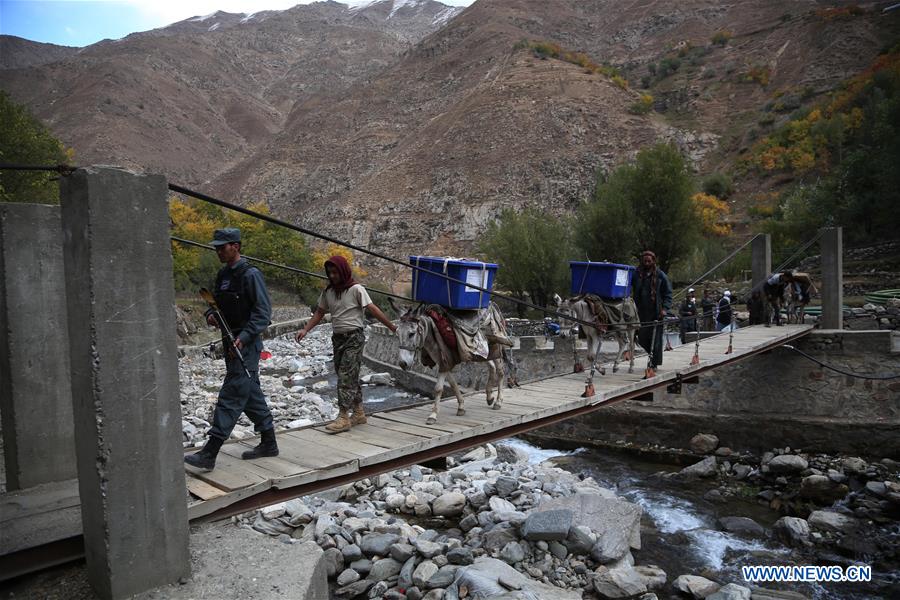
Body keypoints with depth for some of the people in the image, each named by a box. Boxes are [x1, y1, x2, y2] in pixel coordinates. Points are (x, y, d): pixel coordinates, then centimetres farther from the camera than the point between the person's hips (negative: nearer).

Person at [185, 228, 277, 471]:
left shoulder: (250, 274, -12)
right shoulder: (222, 274, 14)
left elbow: (263, 311, -16)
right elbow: (218, 303, 23)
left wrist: (244, 337, -24)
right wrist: (210, 315, 0)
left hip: (247, 344, -9)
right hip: (231, 343, 9)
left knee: (230, 397, -8)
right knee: (251, 394, 14)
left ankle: (210, 453, -7)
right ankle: (268, 443, 25)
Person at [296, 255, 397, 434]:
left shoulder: (356, 289, -9)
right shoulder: (328, 292, 8)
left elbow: (373, 309, -11)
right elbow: (319, 313, 14)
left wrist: (392, 327, -12)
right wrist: (306, 330, 1)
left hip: (354, 337, -6)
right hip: (337, 337, 6)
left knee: (345, 376, -10)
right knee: (350, 377, 12)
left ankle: (344, 418, -8)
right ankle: (359, 413, 23)